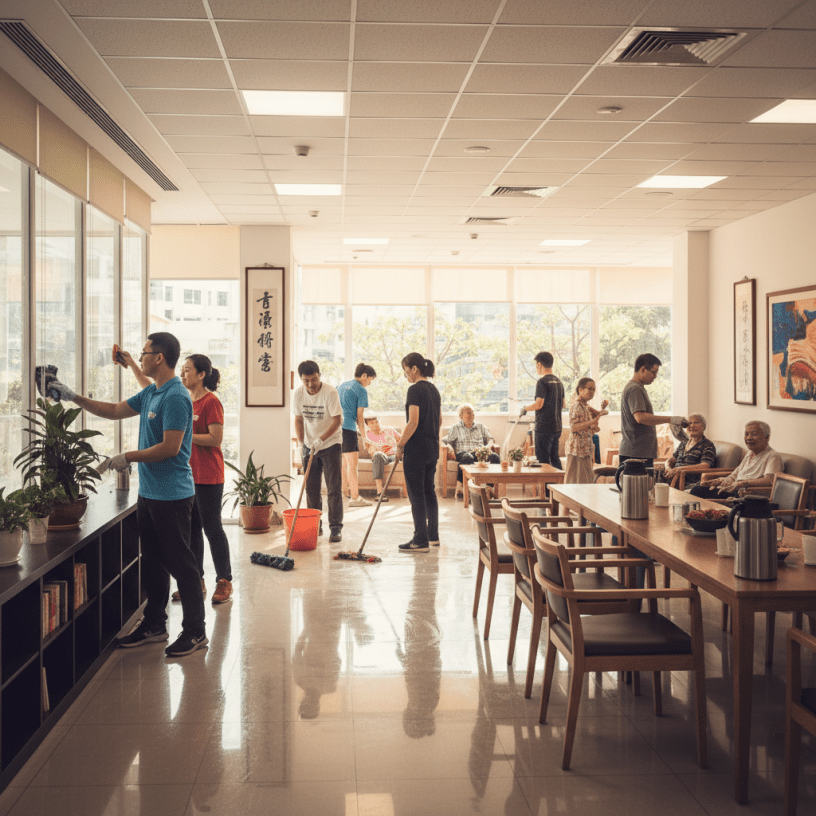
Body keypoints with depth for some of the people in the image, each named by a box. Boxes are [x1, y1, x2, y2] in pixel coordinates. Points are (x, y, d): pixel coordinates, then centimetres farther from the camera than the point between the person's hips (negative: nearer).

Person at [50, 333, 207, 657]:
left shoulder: (176, 397, -19)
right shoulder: (150, 393, 12)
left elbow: (170, 447, -23)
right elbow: (115, 410, 25)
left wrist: (128, 457, -13)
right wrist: (74, 397, 22)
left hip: (172, 496, -10)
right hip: (149, 493, 10)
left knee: (180, 563, -2)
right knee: (152, 563, 17)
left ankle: (195, 631, 8)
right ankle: (154, 624, 29)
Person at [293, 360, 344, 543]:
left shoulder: (330, 392, -18)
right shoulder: (298, 393, -4)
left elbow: (337, 420, -19)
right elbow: (299, 420, 5)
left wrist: (320, 440, -26)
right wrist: (302, 444, -2)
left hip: (331, 444, -4)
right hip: (310, 446, 4)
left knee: (334, 489, -4)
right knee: (311, 489, 7)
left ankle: (336, 528, 3)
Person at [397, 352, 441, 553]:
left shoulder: (415, 389, -15)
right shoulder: (433, 389, 12)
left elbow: (413, 422, -20)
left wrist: (400, 446, -13)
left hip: (416, 448, -9)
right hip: (433, 447, 9)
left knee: (416, 494, -4)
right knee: (429, 491, 15)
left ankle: (421, 541, -2)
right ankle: (433, 536, 21)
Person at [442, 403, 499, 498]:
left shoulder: (480, 426, 29)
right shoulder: (455, 428, 23)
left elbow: (490, 440, 23)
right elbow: (447, 441, 15)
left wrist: (486, 447, -1)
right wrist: (450, 448, -9)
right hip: (463, 453, -3)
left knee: (495, 456, -33)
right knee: (468, 457, -44)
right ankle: (459, 485, -41)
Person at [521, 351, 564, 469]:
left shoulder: (542, 382, -13)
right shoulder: (558, 382, 12)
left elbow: (538, 405, -19)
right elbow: (562, 405, 18)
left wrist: (525, 408, -3)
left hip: (544, 427, -8)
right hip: (557, 427, 8)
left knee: (543, 460, -5)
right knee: (555, 458, 14)